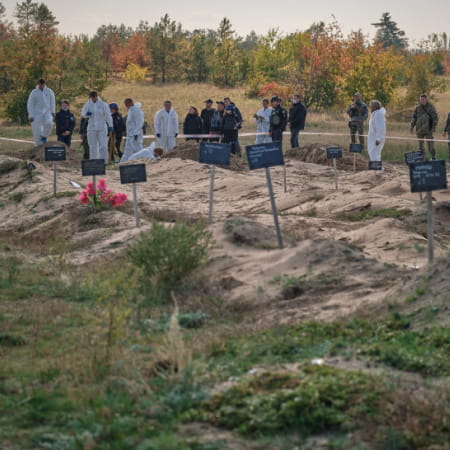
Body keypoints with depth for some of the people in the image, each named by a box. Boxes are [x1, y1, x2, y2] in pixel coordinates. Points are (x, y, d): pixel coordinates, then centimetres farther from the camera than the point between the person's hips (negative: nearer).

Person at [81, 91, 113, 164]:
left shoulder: (103, 104, -4)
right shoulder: (88, 104, 5)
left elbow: (108, 115, -11)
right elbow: (83, 113, -4)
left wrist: (110, 126, -25)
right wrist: (87, 113, -29)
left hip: (102, 128, -2)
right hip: (91, 128, 2)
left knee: (103, 146, -7)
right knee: (93, 146, 3)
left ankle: (103, 162, 0)